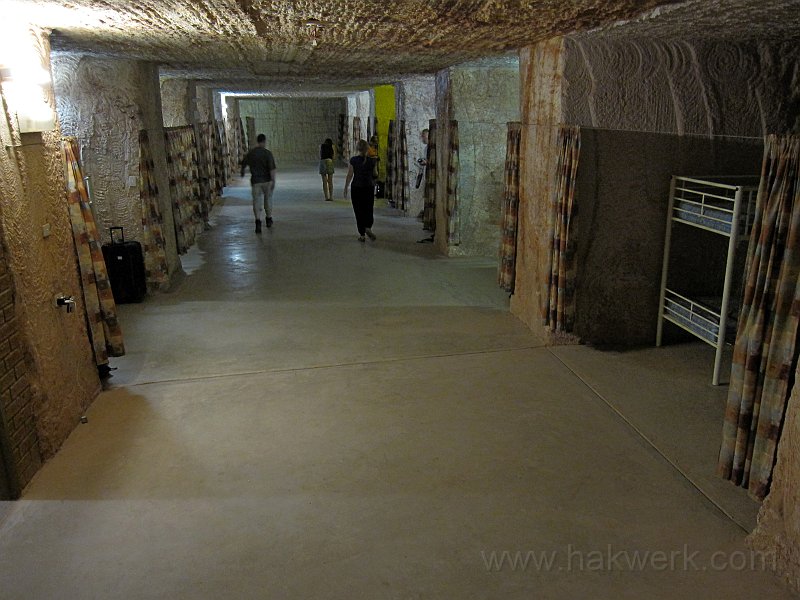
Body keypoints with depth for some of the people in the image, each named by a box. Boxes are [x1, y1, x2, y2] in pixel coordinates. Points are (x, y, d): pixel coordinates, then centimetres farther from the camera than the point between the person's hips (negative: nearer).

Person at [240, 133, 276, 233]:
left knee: (257, 201, -1)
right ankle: (269, 220, 32)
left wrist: (242, 171, 36)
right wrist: (273, 182, -15)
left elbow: (243, 163, 15)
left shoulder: (251, 152, 0)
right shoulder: (268, 153, -11)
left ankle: (258, 222, -21)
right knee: (268, 199, 18)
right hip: (267, 180, -1)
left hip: (256, 181, 1)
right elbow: (272, 169, -19)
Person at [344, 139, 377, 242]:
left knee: (359, 211, 7)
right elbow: (374, 175, 7)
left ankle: (361, 235, 7)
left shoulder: (353, 160, -9)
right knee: (368, 210, 11)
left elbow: (349, 175, -6)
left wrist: (345, 188, 2)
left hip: (356, 188, -1)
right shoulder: (372, 161, -4)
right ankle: (368, 227, -14)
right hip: (369, 188, 1)